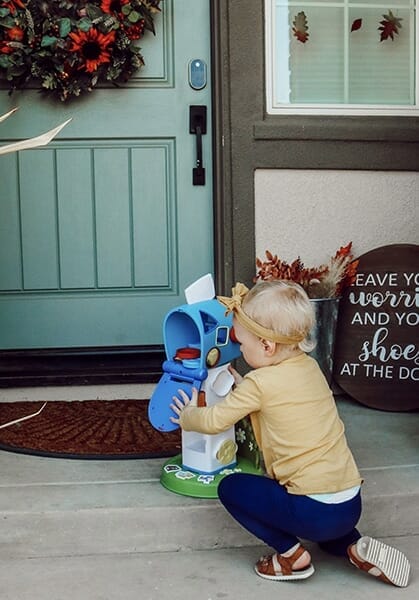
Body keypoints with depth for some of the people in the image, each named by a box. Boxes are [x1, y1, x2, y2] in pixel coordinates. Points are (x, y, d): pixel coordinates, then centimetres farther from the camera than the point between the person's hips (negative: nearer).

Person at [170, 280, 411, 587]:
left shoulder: (260, 384, -13)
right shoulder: (309, 366, 7)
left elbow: (215, 421, -3)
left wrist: (188, 416, 16)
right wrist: (241, 383, 24)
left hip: (316, 511, -7)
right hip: (352, 503, 8)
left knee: (231, 487, 6)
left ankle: (291, 554, 4)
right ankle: (353, 546, 17)